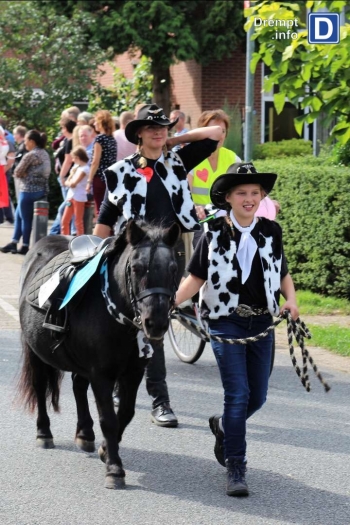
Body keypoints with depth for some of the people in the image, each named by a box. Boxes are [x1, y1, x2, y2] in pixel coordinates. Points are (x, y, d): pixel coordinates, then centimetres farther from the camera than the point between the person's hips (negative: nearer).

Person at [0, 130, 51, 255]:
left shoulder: (30, 155, -16)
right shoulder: (45, 154, 9)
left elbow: (17, 172, -12)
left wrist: (25, 174, 6)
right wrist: (28, 174, 0)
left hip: (29, 191, -9)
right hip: (42, 190, 9)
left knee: (26, 219, 2)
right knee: (18, 215, 17)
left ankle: (25, 246, 8)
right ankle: (14, 242, 20)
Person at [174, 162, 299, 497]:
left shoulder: (271, 232, 4)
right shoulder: (214, 234, -5)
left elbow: (283, 274, 14)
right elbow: (195, 279, -3)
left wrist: (291, 300, -5)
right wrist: (170, 302, -18)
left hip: (262, 323, 4)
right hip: (226, 322, -4)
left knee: (257, 396, 9)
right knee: (238, 394, -11)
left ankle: (224, 427, 41)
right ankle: (235, 469, -3)